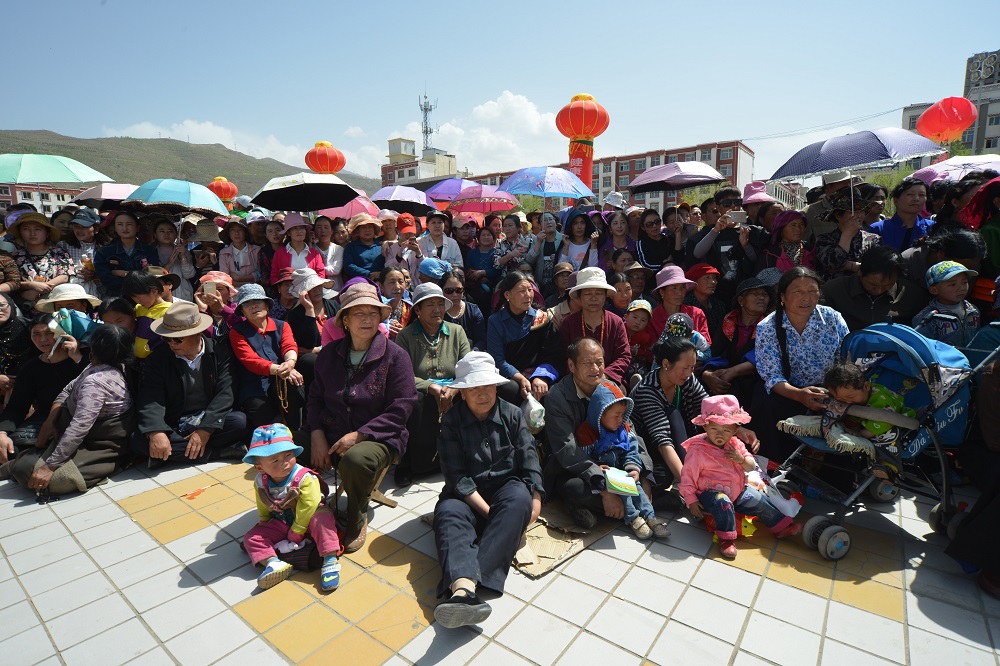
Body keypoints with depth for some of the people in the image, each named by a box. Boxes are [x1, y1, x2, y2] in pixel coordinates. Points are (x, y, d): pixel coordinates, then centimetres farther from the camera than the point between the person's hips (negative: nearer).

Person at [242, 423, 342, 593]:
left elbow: (307, 508, -25)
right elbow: (263, 510, 7)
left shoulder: (305, 478, -28)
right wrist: (265, 527, 9)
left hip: (306, 521, -5)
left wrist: (295, 535, -19)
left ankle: (330, 561, -34)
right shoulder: (260, 482, -12)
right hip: (280, 524, 5)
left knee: (322, 519, -35)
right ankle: (273, 563, -25)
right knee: (252, 537, -10)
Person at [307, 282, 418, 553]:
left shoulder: (395, 356, -8)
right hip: (331, 432, 5)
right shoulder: (329, 353, 7)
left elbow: (400, 410, -12)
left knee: (356, 460, -36)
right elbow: (315, 397, 10)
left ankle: (356, 521, -1)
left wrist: (359, 435, -20)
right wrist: (317, 434, -7)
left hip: (379, 437, -4)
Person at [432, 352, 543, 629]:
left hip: (506, 486, 1)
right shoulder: (452, 420, -1)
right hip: (467, 494, 0)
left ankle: (465, 582, -48)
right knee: (448, 513, -32)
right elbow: (456, 475, -9)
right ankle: (463, 588, -59)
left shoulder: (512, 414, 6)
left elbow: (529, 457, 2)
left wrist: (535, 498, -15)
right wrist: (487, 510, -19)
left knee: (519, 498, -34)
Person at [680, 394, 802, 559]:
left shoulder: (735, 444, 0)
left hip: (737, 491, 7)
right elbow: (687, 477, -17)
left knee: (758, 500, 5)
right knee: (723, 503, -34)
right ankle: (726, 538, -19)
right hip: (710, 494, -7)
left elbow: (751, 466, 7)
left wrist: (742, 460, -17)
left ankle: (781, 527, 27)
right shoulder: (697, 450, -21)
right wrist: (691, 501, -19)